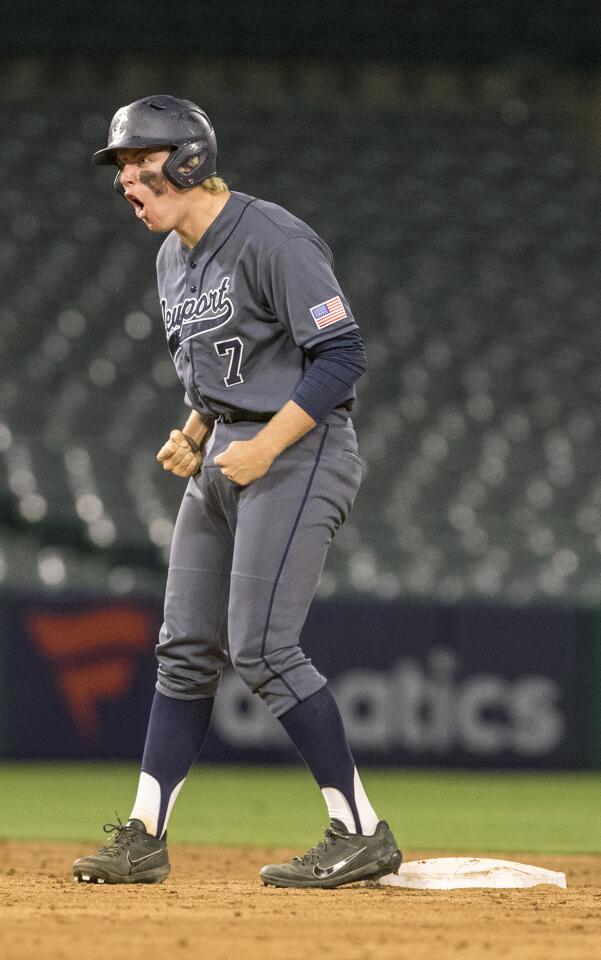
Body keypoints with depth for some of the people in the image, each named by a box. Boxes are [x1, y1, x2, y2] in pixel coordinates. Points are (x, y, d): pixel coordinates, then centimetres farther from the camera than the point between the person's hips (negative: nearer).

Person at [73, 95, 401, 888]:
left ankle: (363, 835, -9)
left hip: (299, 449, -9)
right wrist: (192, 435, 7)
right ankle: (144, 840, 11)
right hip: (225, 456, 9)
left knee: (261, 646, -15)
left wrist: (265, 448, -21)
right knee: (187, 647, 7)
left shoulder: (271, 241, -16)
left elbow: (342, 357, -18)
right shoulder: (174, 258, 13)